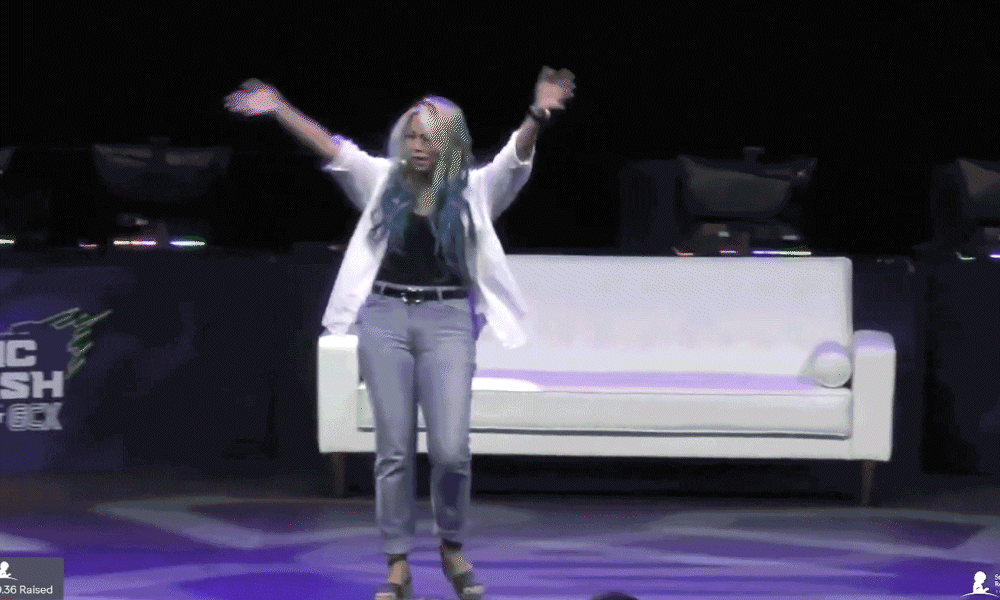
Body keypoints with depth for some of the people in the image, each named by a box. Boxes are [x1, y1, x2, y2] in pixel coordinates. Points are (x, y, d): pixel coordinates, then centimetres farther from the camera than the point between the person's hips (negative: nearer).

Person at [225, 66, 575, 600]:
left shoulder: (476, 190, 3)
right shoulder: (383, 181, 7)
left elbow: (516, 156, -13)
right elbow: (332, 149, 0)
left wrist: (538, 114, -32)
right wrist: (279, 109, -11)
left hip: (447, 321, -1)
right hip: (385, 318, 2)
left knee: (450, 448, -8)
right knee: (394, 450, 2)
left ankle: (452, 549, 17)